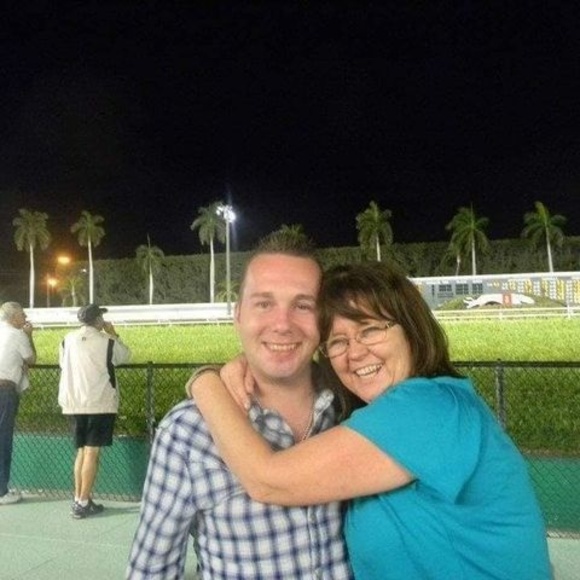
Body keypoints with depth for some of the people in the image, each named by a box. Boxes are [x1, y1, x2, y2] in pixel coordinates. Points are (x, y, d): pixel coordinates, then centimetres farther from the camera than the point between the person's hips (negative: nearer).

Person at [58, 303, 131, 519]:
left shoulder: (68, 339, 4)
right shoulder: (107, 341, -8)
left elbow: (62, 364, 19)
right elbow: (125, 356, 8)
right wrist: (114, 335, 15)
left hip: (73, 403, 5)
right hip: (100, 403, -5)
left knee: (81, 451, 17)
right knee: (92, 452, -1)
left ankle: (78, 499, 20)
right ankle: (83, 503, 1)